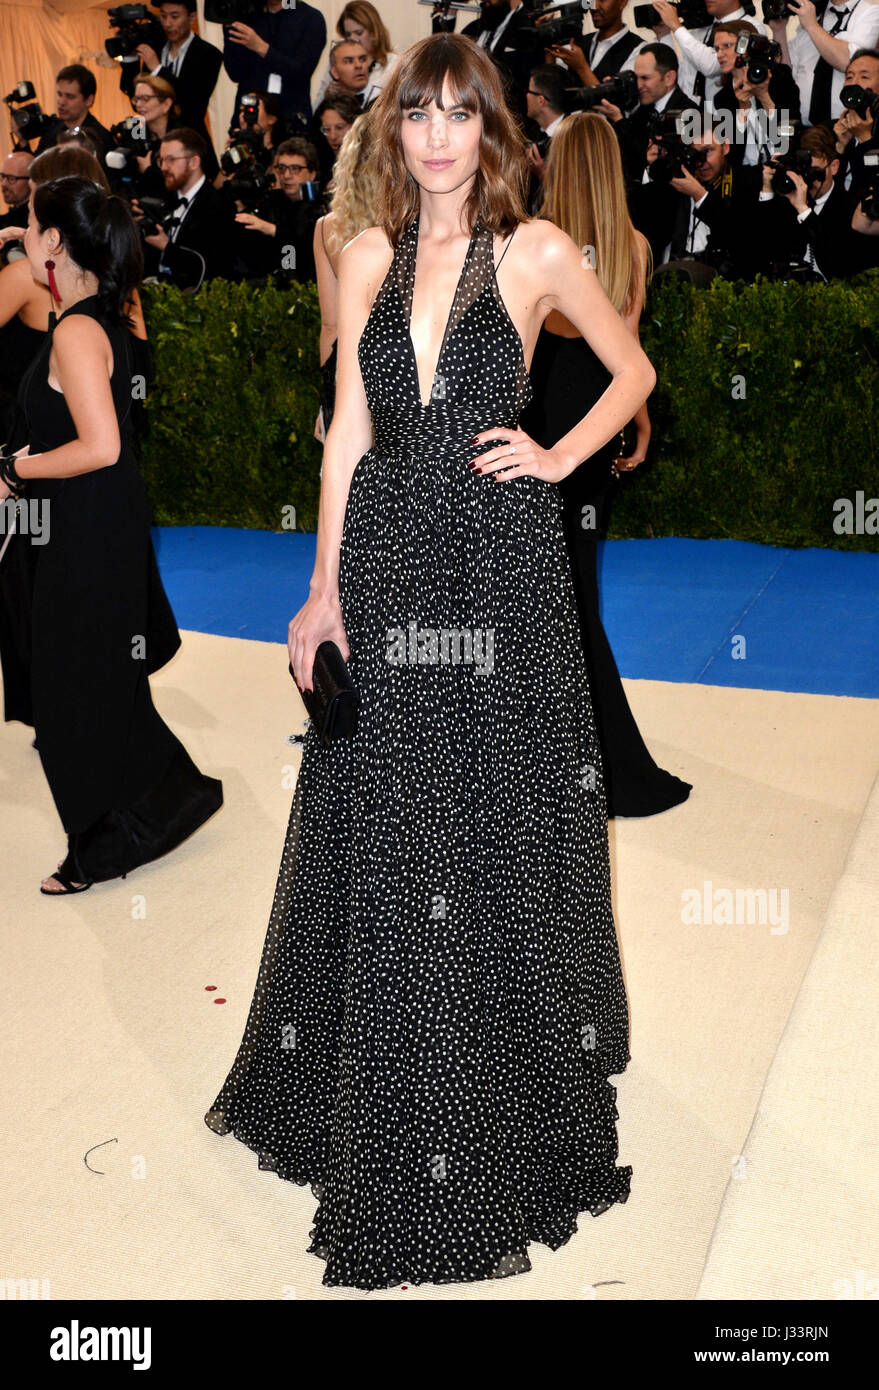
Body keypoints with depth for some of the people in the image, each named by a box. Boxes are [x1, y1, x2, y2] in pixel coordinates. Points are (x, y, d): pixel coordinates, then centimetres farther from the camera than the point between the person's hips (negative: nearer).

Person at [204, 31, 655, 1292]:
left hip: (503, 568, -3)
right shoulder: (369, 258, 9)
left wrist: (558, 457, -3)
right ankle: (380, 1107, 31)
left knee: (497, 832, 4)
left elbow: (634, 370, 12)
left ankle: (507, 1127, 22)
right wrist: (326, 586, 3)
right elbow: (349, 429, 7)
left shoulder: (535, 253, 1)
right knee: (385, 841, 10)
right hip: (389, 562, 3)